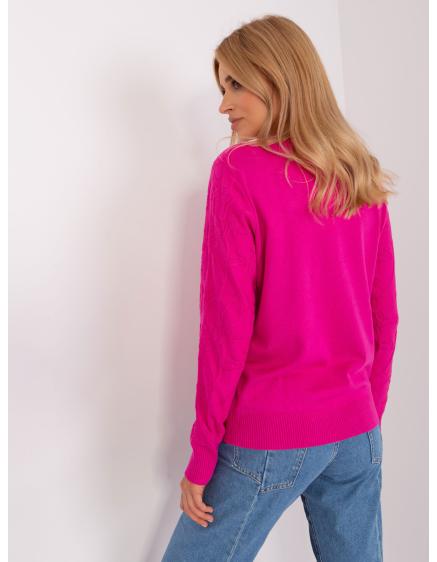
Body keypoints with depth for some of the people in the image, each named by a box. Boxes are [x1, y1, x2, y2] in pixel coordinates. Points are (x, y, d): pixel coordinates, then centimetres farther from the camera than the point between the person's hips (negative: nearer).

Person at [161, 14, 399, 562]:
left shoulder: (240, 171, -12)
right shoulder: (364, 178, 4)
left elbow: (227, 323, -15)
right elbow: (385, 316, 7)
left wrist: (203, 453, -6)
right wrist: (370, 413, 17)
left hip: (268, 437, -5)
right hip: (356, 433, 6)